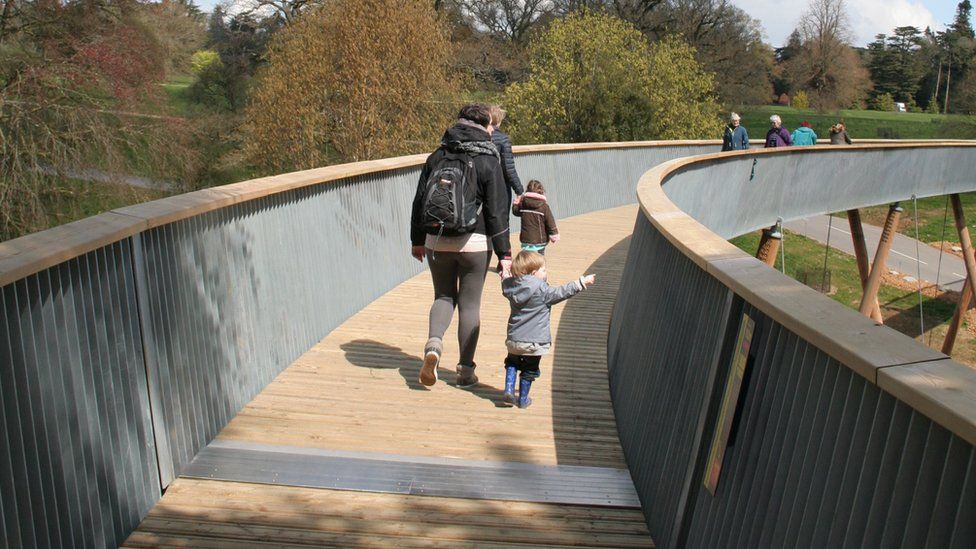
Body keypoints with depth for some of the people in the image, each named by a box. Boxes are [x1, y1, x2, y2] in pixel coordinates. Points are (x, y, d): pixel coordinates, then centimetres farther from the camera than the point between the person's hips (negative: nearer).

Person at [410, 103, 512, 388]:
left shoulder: (437, 157, 4)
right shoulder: (487, 161, -7)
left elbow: (419, 201, 8)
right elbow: (497, 211, -8)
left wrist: (417, 240, 17)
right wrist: (504, 253, -3)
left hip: (437, 241, 3)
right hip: (475, 243, -3)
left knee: (444, 296, 18)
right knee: (470, 304, 8)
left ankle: (434, 342, -8)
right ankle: (466, 369, 13)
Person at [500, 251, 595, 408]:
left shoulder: (511, 286, -3)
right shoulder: (542, 289, -18)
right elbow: (561, 292, -14)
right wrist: (582, 282, -7)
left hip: (514, 338, 5)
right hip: (534, 341, -4)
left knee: (512, 363, 27)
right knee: (529, 370, 13)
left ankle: (509, 390, 13)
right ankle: (523, 399, 23)